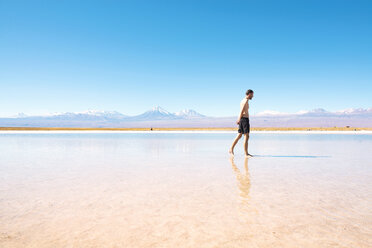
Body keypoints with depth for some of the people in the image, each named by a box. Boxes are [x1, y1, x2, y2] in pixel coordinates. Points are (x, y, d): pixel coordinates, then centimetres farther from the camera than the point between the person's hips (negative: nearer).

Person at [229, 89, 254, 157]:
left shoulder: (243, 100, 20)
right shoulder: (246, 100, -11)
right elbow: (242, 111, -19)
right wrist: (239, 119, -21)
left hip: (242, 119, 10)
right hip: (245, 119, -10)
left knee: (239, 136, 11)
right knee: (246, 136, -8)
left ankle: (231, 149, 13)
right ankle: (246, 153, -6)